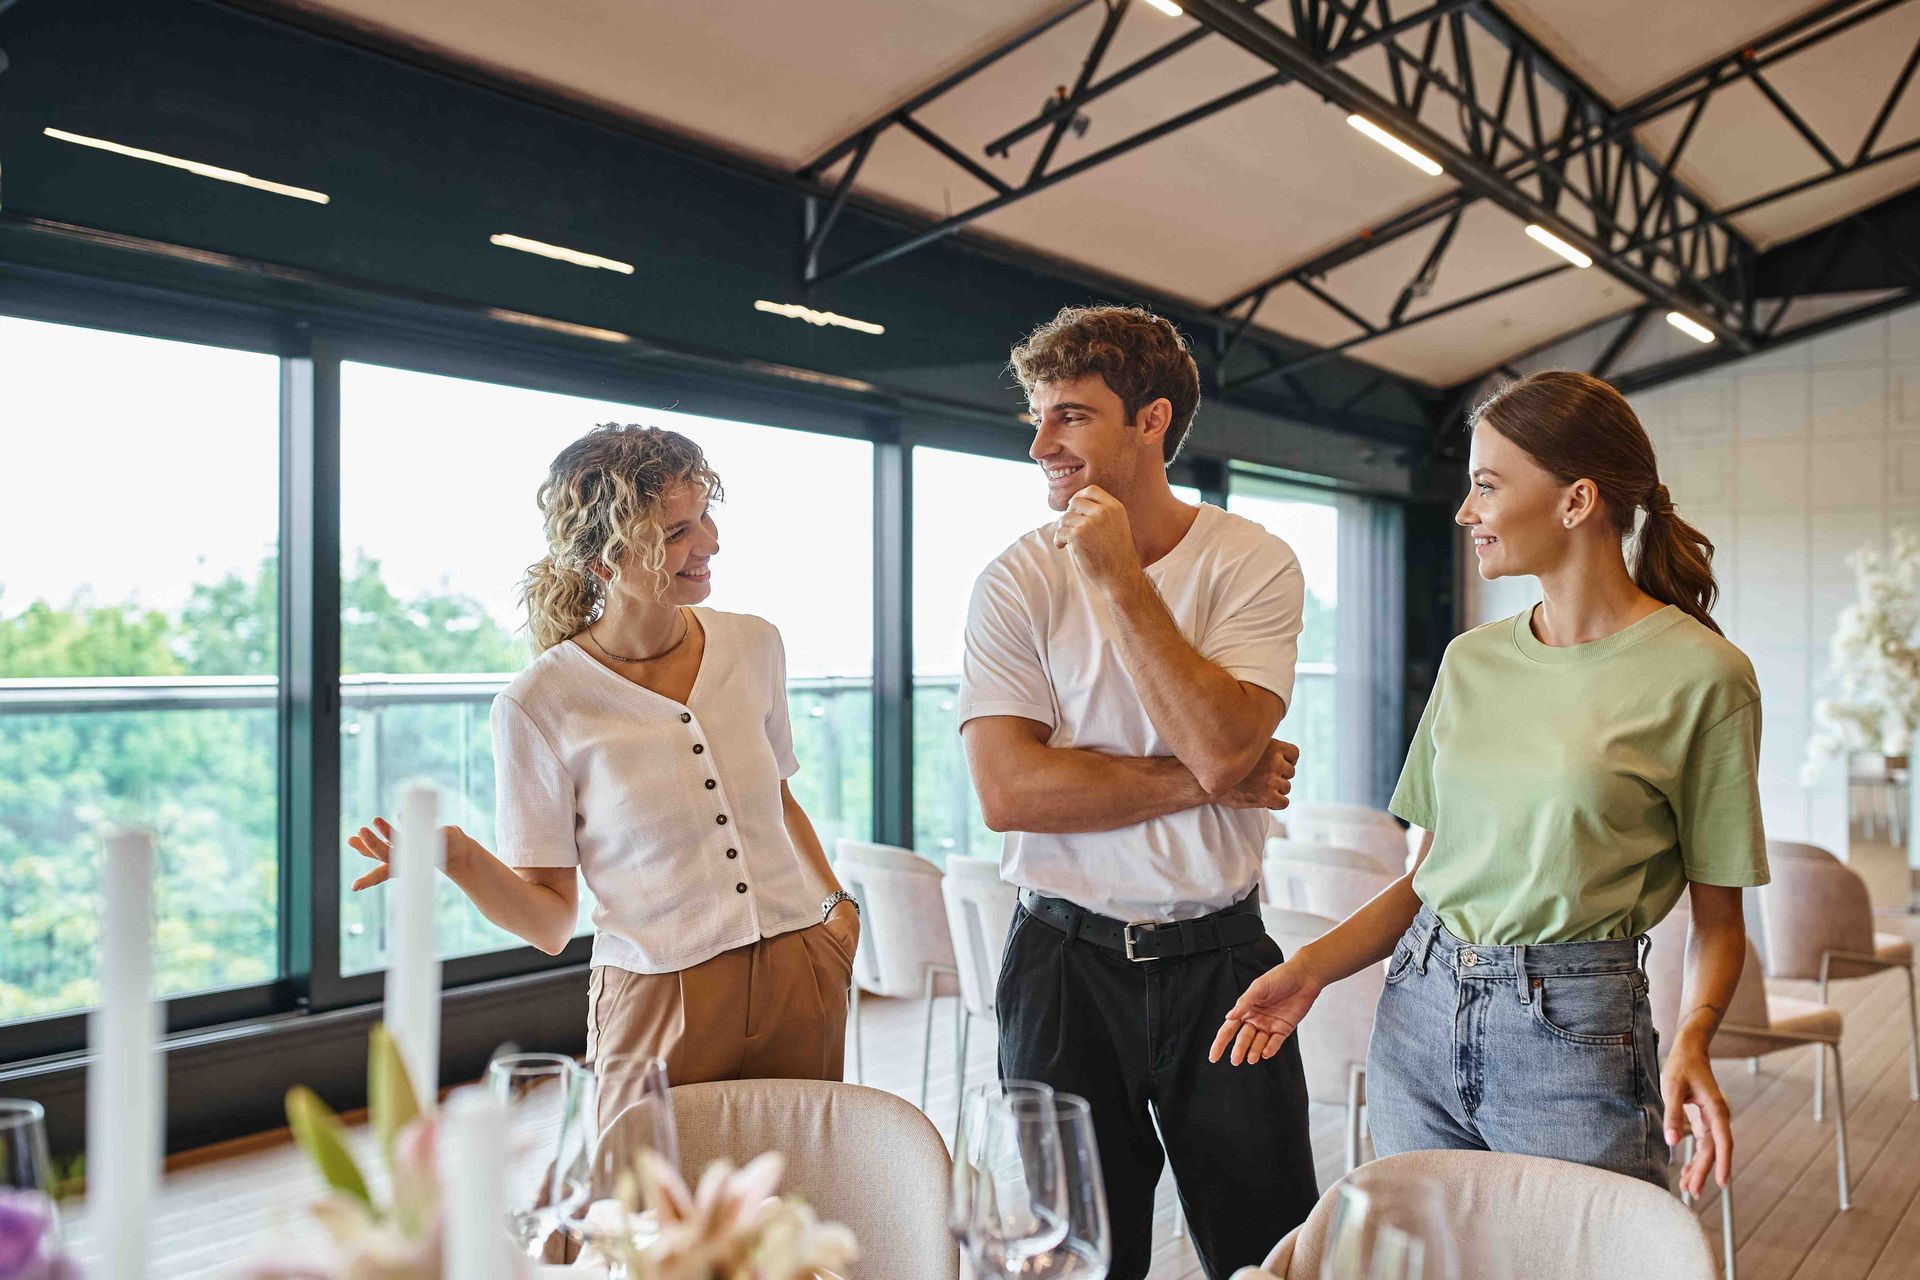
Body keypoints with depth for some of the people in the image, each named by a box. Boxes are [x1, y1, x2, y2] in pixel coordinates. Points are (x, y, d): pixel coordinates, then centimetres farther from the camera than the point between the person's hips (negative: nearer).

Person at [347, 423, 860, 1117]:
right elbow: (550, 921, -7)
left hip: (802, 978, 4)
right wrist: (458, 856, -24)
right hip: (658, 1003, -4)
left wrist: (837, 901, 7)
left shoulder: (753, 645, 2)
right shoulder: (538, 704, -11)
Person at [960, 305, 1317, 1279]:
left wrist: (1121, 577, -19)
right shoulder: (1016, 581, -5)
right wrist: (1208, 781, -14)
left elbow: (1221, 747, -20)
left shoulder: (1253, 564, -5)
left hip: (1220, 955, 0)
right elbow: (1009, 791, -15)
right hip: (1066, 958, 0)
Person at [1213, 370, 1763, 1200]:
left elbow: (1717, 914, -4)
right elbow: (1432, 872, 9)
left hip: (1576, 1036, -5)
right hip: (1416, 1014, 5)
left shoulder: (1700, 675, -8)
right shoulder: (1471, 661, 6)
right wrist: (1315, 966, -3)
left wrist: (1692, 1039, -21)